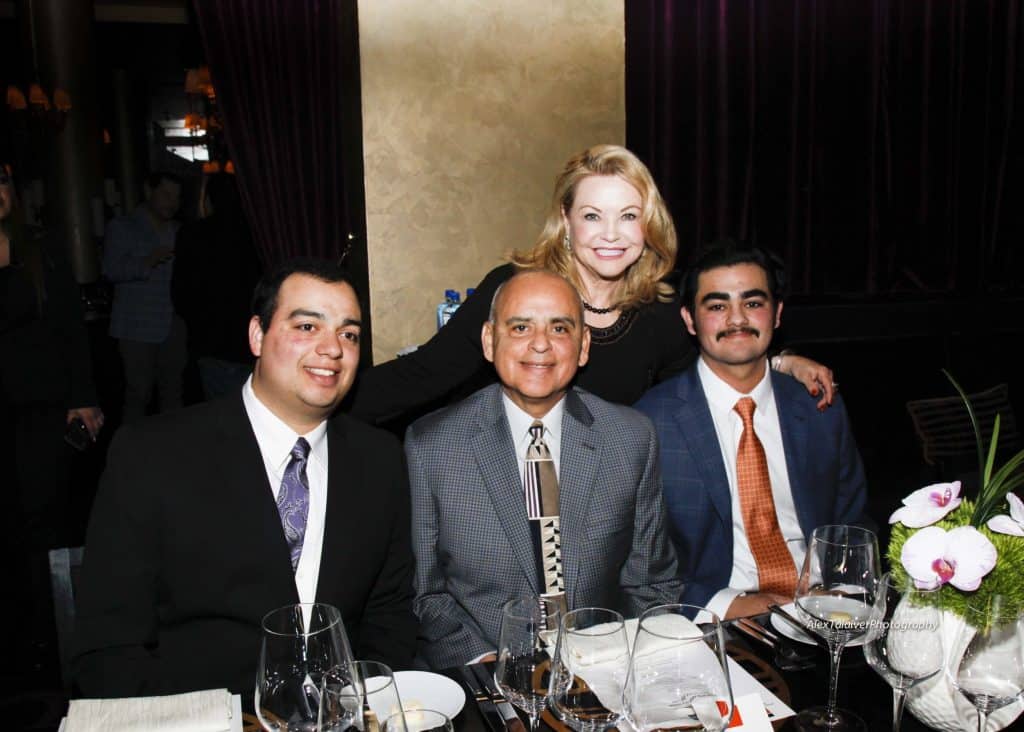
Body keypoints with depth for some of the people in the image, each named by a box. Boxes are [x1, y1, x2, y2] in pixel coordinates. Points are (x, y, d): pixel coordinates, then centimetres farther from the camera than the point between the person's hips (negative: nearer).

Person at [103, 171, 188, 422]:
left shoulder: (177, 231, 18)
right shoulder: (122, 228, 2)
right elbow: (111, 270, -9)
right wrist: (146, 263, -23)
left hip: (173, 327, 5)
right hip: (137, 328, -5)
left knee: (173, 390, 8)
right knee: (138, 392, -7)